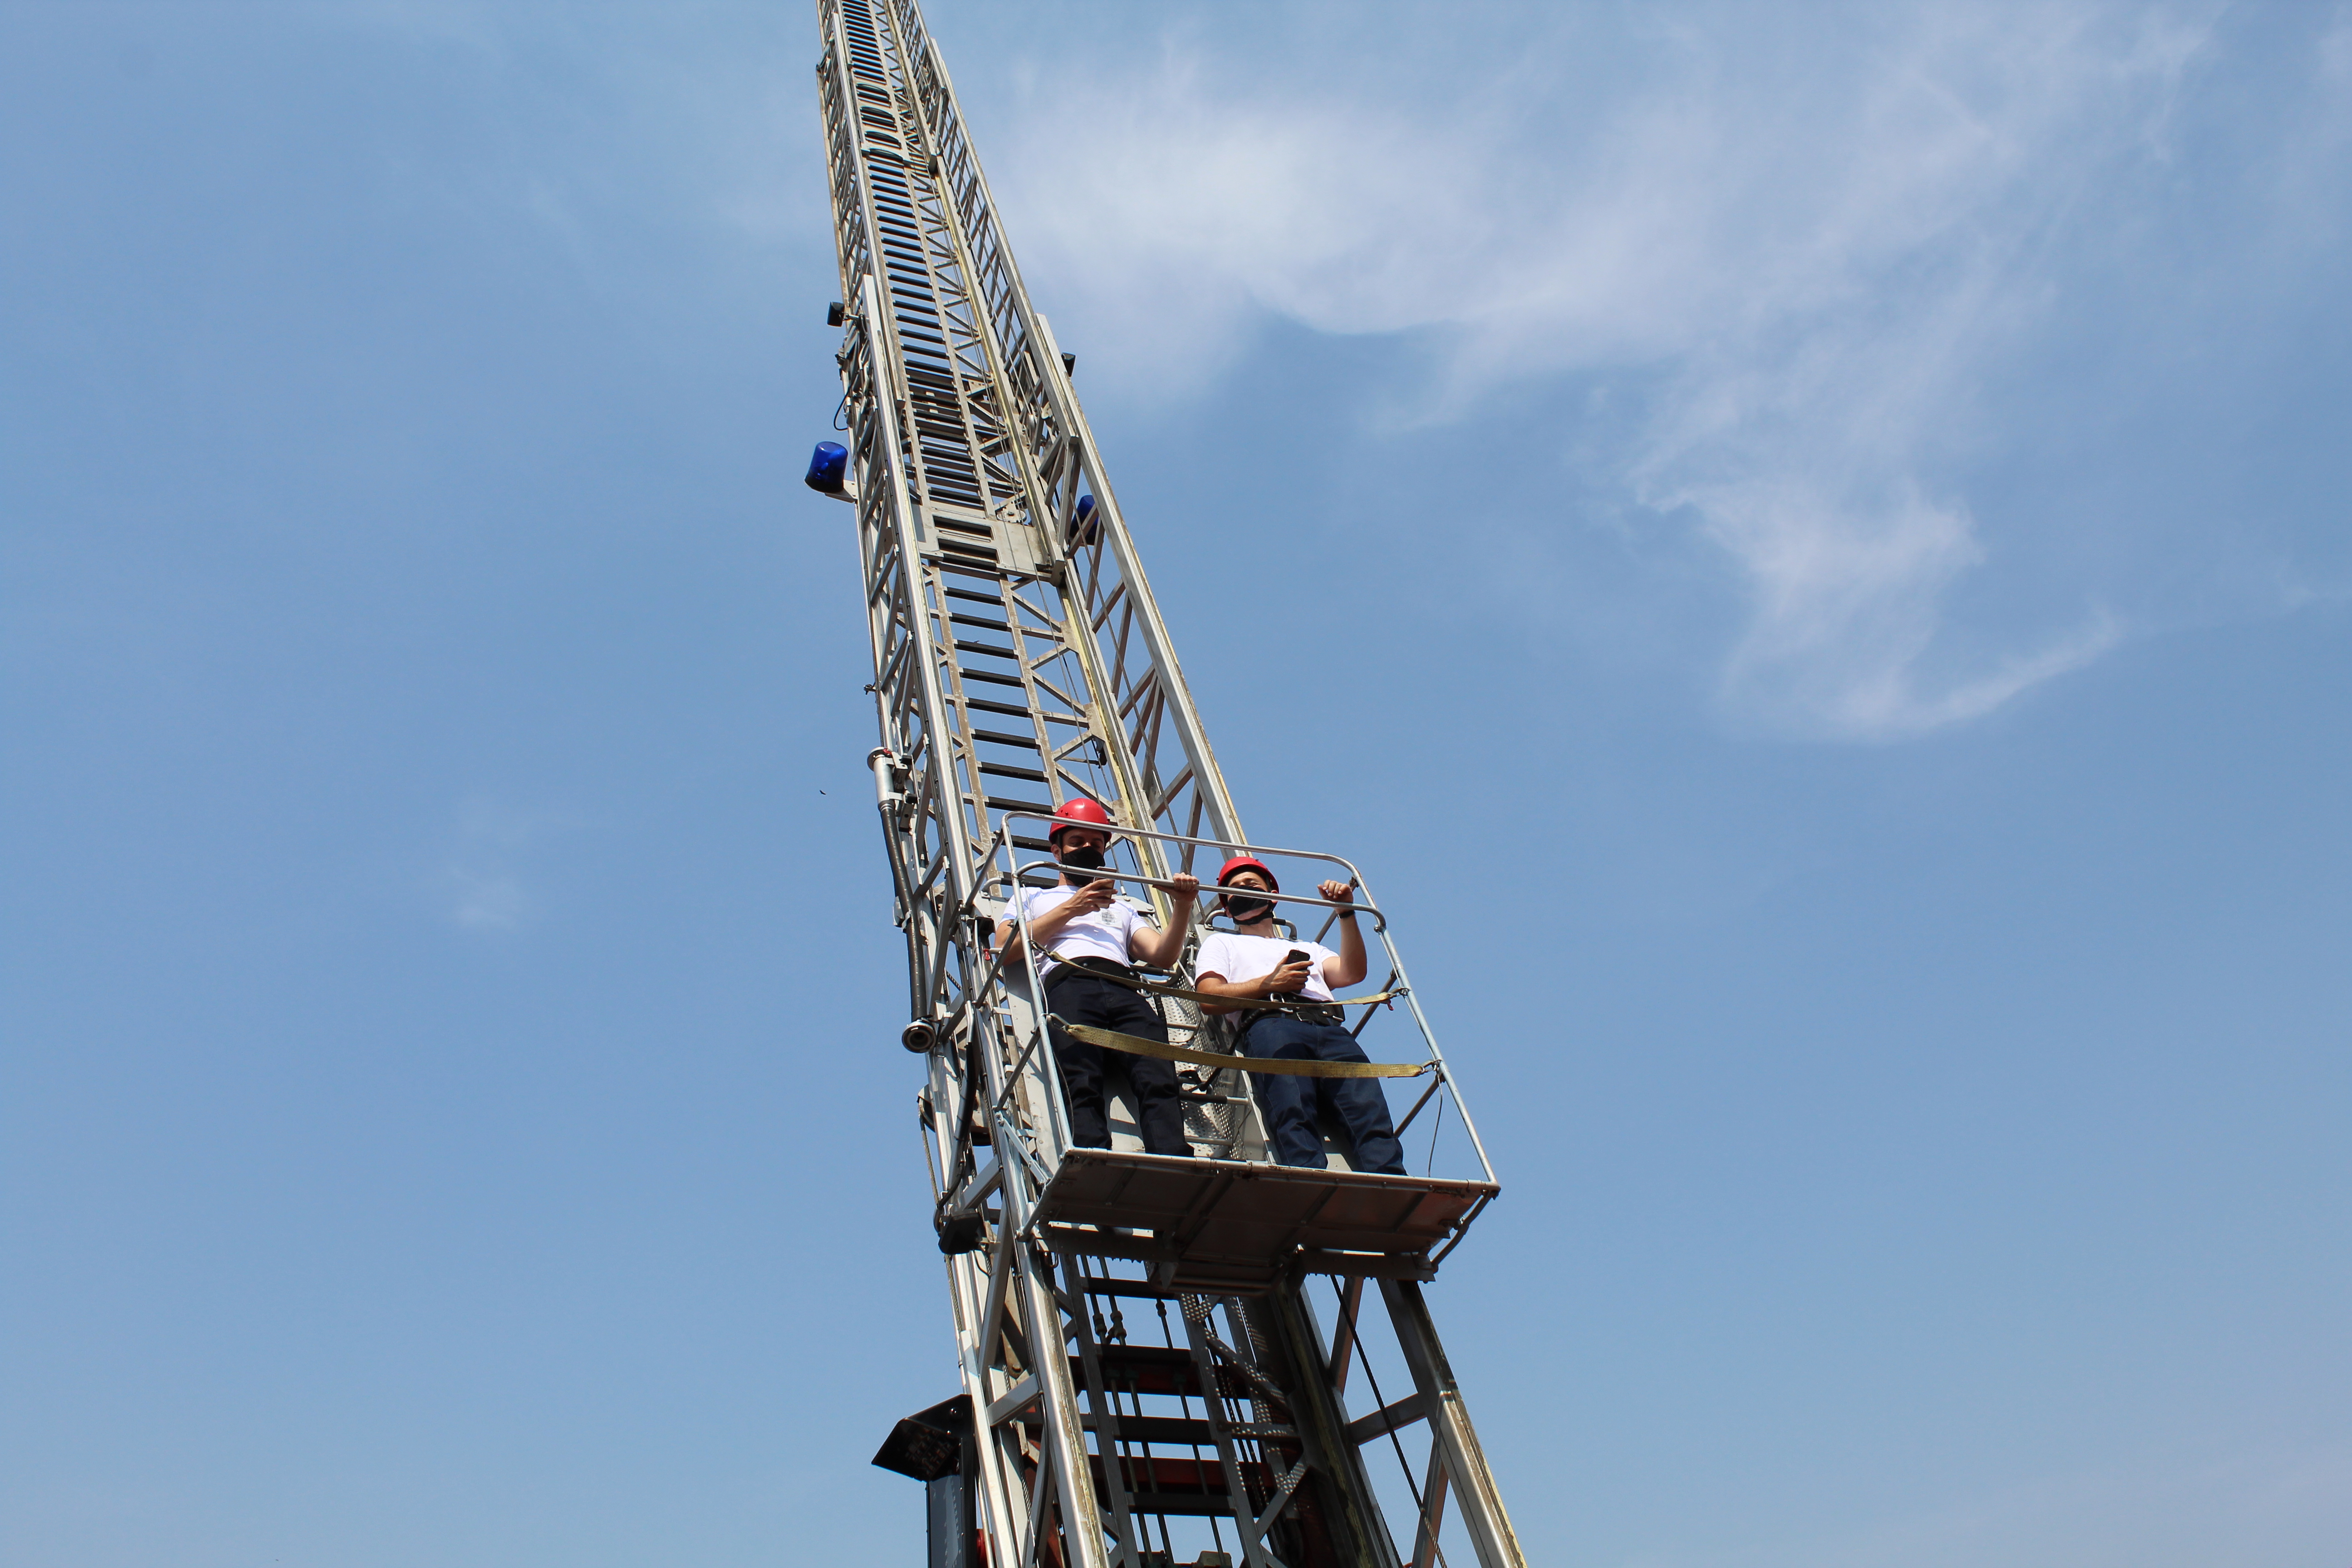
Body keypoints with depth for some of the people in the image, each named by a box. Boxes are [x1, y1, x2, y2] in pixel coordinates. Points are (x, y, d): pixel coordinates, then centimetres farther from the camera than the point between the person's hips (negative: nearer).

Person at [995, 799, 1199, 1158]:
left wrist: (1184, 907, 3)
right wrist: (1070, 909, 9)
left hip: (1126, 992, 2)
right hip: (1069, 986, -2)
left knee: (1159, 1084, -29)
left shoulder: (1123, 910, 43)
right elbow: (1006, 950, 15)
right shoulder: (1034, 897, 37)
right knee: (1083, 1088, -32)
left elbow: (1163, 955, 22)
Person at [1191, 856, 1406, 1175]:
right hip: (1271, 1024, -3)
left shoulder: (1309, 948, 43)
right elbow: (1209, 998, 15)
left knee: (1371, 1112, -27)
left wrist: (1346, 912, 14)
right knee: (1294, 1114, -35)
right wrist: (1269, 984, 3)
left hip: (1331, 1029, 3)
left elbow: (1352, 974, 22)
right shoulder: (1221, 943, 35)